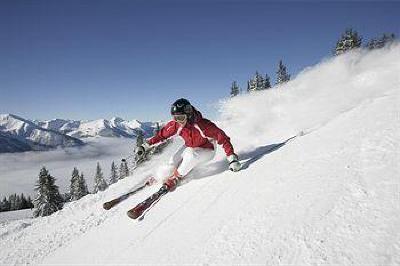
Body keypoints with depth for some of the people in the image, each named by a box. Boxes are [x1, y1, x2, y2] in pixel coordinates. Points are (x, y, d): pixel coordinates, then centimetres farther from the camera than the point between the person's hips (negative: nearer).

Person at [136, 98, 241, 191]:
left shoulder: (203, 125, -36)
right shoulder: (175, 124, -23)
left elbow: (223, 138, -33)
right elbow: (162, 134, -7)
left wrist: (232, 159, -39)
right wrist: (145, 145, -10)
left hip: (206, 150, -4)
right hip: (189, 147, 4)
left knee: (191, 156, -32)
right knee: (173, 162, -14)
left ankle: (175, 178, -10)